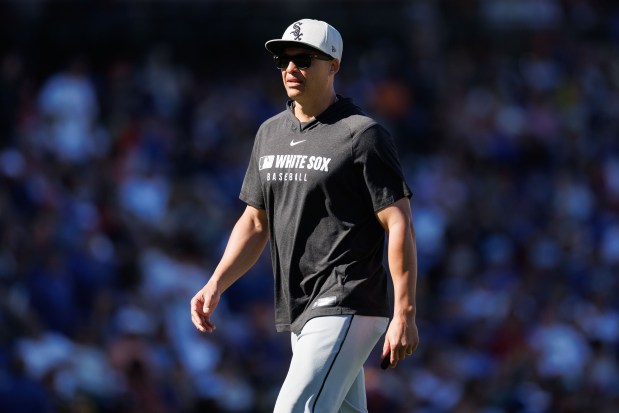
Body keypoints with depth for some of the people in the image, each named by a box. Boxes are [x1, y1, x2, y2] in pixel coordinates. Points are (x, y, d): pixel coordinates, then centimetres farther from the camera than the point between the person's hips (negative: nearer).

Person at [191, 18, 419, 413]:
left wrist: (405, 314, -19)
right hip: (301, 316, 8)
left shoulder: (363, 136, -9)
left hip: (347, 308, -8)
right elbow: (255, 224, 19)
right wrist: (215, 285, 4)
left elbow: (400, 225, -13)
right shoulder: (271, 133, 15)